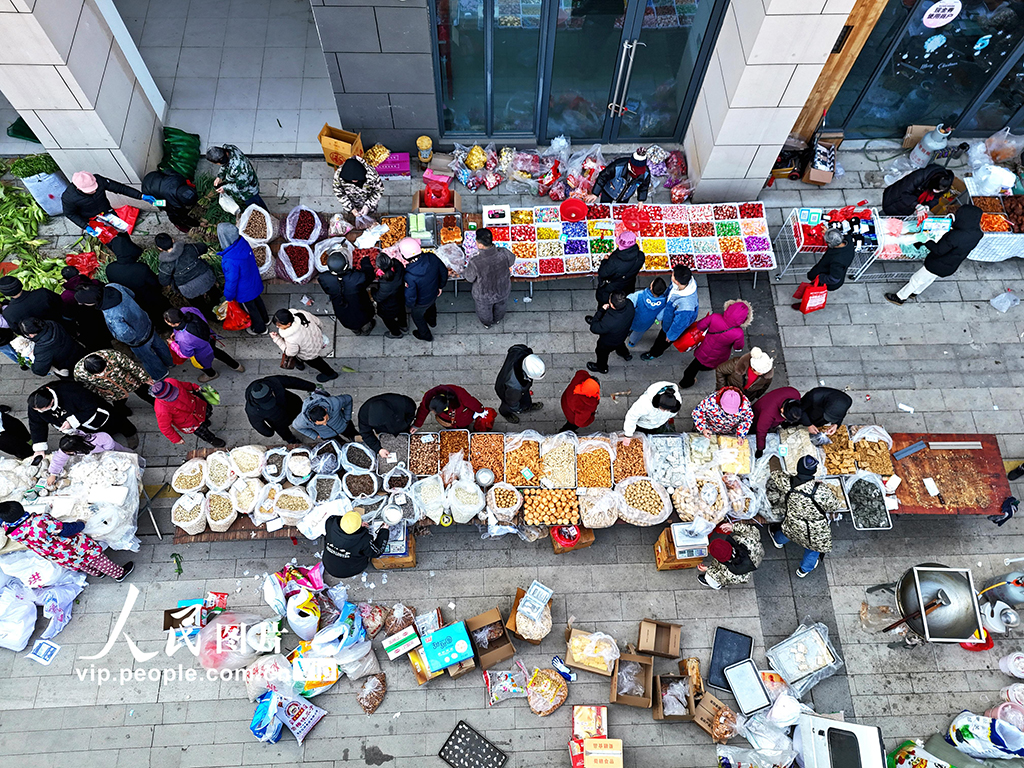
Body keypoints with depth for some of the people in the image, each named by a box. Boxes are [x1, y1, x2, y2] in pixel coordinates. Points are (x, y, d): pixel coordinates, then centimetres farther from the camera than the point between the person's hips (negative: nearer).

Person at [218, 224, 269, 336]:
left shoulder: (230, 261, -41)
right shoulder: (243, 242, -20)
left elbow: (231, 281, -27)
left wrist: (229, 297, -9)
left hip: (244, 291, -6)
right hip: (254, 281, 7)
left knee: (251, 308, 20)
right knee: (257, 300, 32)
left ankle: (260, 329, 45)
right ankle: (265, 319, 58)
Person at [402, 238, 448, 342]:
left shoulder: (409, 276, -44)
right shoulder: (432, 257, -29)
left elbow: (410, 298, -32)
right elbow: (444, 272, -11)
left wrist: (409, 306, -8)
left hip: (421, 303, -4)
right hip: (434, 294, 4)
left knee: (417, 316, 30)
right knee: (431, 306, 39)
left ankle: (425, 335, 58)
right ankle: (432, 321, 72)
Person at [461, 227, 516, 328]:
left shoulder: (475, 263, -41)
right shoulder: (504, 253, -34)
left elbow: (469, 278, -21)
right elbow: (512, 260, -8)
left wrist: (464, 272, 1)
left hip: (484, 296, -2)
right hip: (503, 291, 2)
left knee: (484, 310, 34)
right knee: (500, 306, 37)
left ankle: (487, 323, 66)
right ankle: (498, 319, 69)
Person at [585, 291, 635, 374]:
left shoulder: (609, 322, -50)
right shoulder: (629, 304, -33)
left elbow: (594, 329, -32)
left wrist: (601, 310, -29)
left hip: (609, 343, -5)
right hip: (623, 335, 5)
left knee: (601, 352, 29)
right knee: (620, 344, 40)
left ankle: (601, 367, 60)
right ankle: (625, 354, 71)